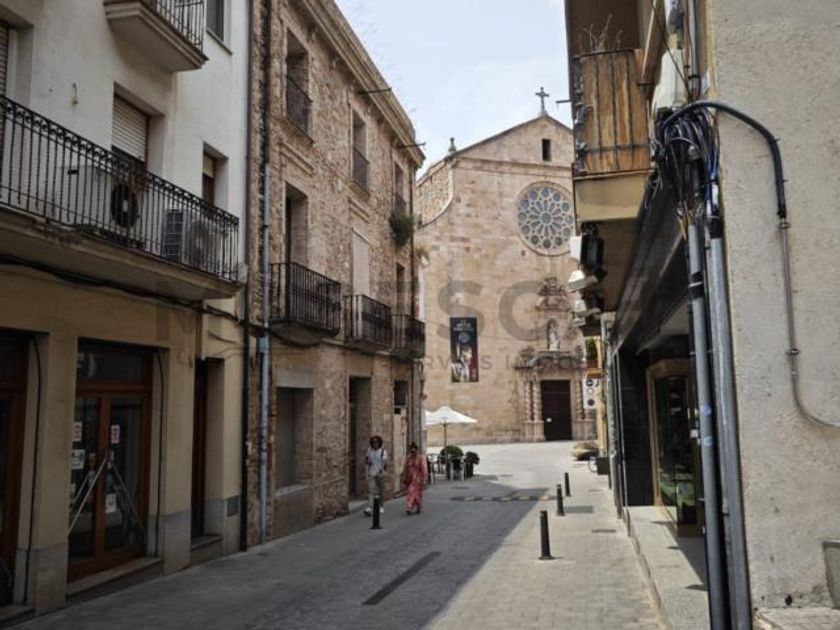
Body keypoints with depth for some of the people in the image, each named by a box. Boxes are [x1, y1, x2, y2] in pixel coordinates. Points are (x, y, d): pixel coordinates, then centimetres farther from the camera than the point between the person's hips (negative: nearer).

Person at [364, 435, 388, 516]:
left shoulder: (383, 451, -7)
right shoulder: (369, 450, 6)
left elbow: (385, 462, -16)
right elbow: (366, 460, 15)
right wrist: (367, 461, -8)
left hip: (380, 474, -2)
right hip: (371, 474, 2)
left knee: (381, 491, 10)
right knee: (371, 490, -11)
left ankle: (380, 506, 28)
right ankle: (369, 508, -19)